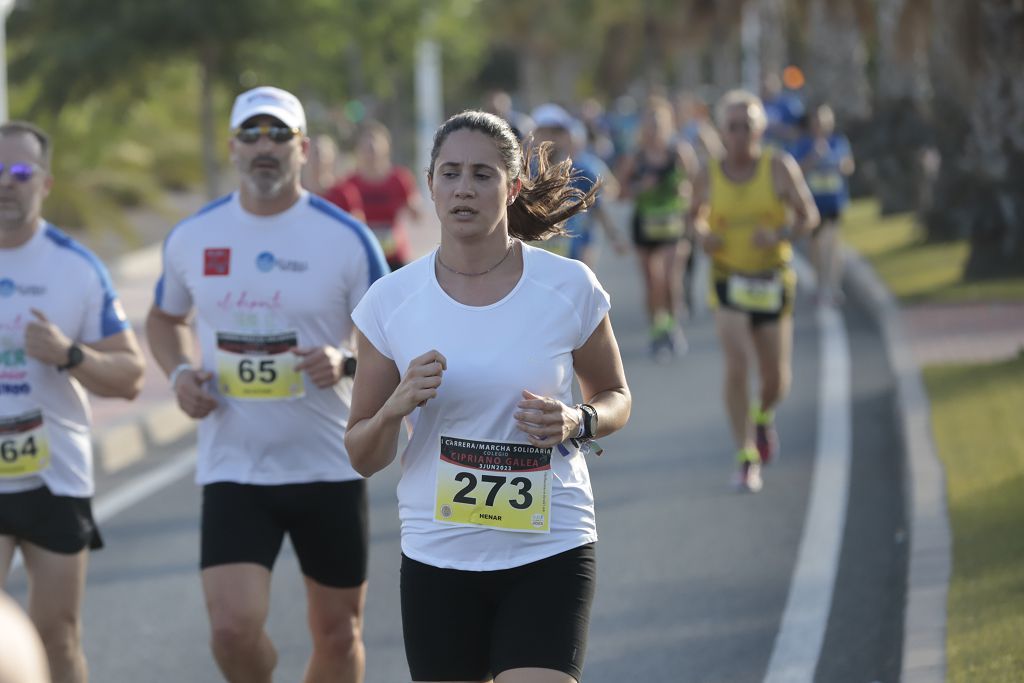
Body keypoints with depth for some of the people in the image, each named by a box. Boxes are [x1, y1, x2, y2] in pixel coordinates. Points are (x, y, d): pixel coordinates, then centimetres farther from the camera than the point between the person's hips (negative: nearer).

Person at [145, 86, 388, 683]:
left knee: (338, 634, 9)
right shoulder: (192, 237, 3)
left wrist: (346, 364, -22)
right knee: (234, 629, -14)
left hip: (331, 469, -1)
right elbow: (165, 318, 20)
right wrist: (180, 374, 0)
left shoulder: (347, 239, -6)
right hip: (233, 470, 1)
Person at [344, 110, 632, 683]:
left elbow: (616, 398, 11)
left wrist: (577, 422, -11)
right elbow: (363, 458, 3)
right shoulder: (390, 302, -2)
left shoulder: (570, 287, -4)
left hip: (550, 554, -2)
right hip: (437, 559, 2)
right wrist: (397, 407, -19)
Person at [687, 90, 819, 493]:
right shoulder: (709, 178, -4)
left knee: (776, 379, 7)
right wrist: (703, 234, -9)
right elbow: (695, 215, 14)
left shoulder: (778, 167, -8)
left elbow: (808, 216, -7)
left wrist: (779, 236, -26)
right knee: (736, 367, -18)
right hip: (728, 281, -1)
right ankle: (747, 459, -10)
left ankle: (764, 416, 44)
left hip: (772, 282, 1)